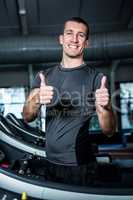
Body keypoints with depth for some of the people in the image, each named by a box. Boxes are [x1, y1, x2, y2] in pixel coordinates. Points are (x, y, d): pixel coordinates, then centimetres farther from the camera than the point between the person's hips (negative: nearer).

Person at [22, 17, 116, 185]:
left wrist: (105, 107, -33)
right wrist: (37, 100, -27)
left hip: (80, 166, -3)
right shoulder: (45, 76, 4)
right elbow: (27, 117, -5)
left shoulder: (96, 78, -8)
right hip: (50, 163, 4)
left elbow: (108, 131, -11)